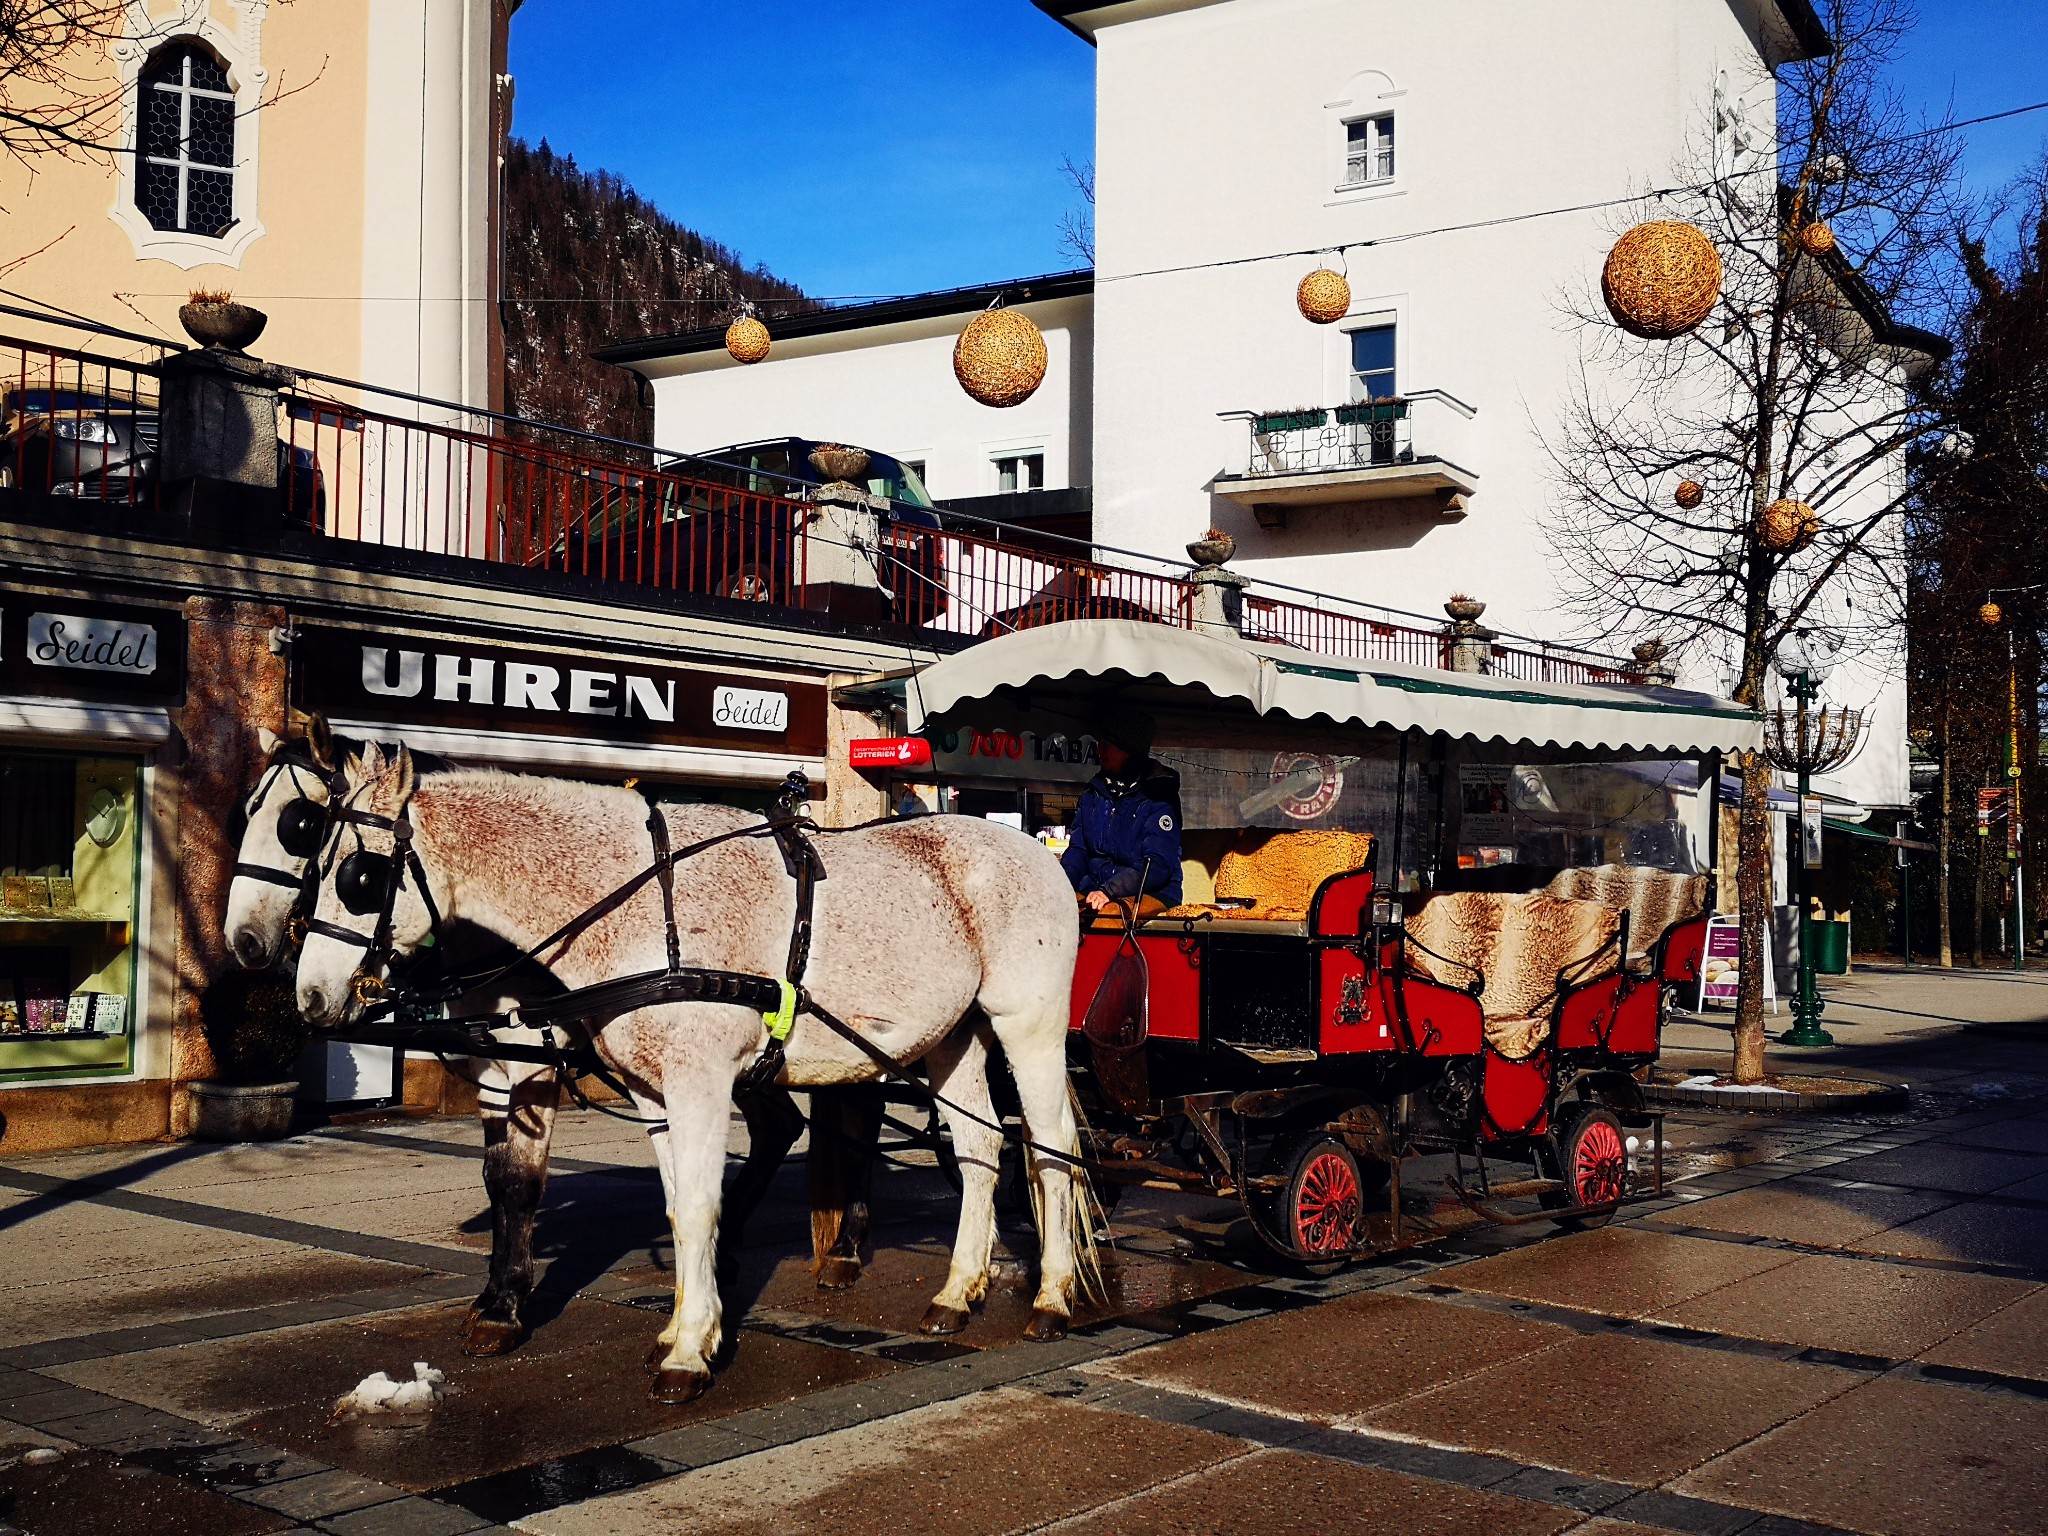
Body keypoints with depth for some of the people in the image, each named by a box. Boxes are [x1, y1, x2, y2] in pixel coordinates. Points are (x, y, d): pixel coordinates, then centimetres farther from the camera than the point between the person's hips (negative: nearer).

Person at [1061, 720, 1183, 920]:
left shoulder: (1158, 797, -5)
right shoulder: (1092, 794, 16)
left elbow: (1159, 865, -13)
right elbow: (1077, 850, 13)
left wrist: (1109, 892, -25)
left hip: (1151, 895, -6)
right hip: (1093, 890, 6)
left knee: (1109, 912, -39)